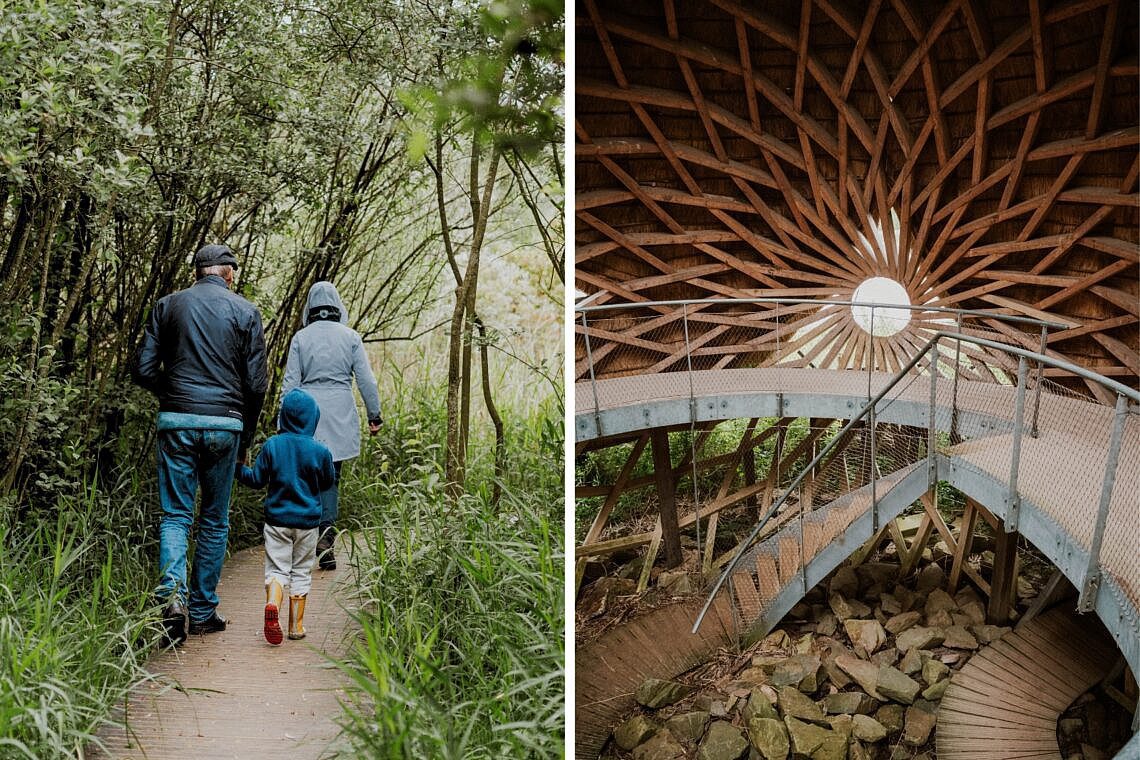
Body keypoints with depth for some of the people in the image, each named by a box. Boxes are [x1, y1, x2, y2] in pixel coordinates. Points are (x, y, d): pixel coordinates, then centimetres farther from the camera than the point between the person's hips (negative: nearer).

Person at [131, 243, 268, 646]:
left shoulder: (168, 305, 7)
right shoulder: (245, 312, 3)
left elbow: (143, 370, 2)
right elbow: (256, 383, 0)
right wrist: (245, 438, 11)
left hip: (176, 421, 1)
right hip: (224, 424, 0)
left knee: (175, 515, 5)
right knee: (215, 519, 10)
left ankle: (173, 594, -17)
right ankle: (203, 611, 15)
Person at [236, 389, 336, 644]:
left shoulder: (271, 446, -7)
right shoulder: (320, 451, -7)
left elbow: (256, 480, -1)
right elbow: (328, 483, 6)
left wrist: (238, 468, 17)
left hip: (277, 520, 0)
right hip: (307, 522, 0)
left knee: (277, 569, 5)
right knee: (301, 572, 11)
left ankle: (272, 605, -24)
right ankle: (296, 626, 15)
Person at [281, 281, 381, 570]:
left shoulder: (300, 338, 0)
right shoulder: (350, 337, 1)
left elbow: (290, 382, -1)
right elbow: (366, 380, 1)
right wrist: (374, 415, 9)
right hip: (340, 417, 0)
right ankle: (326, 533, -6)